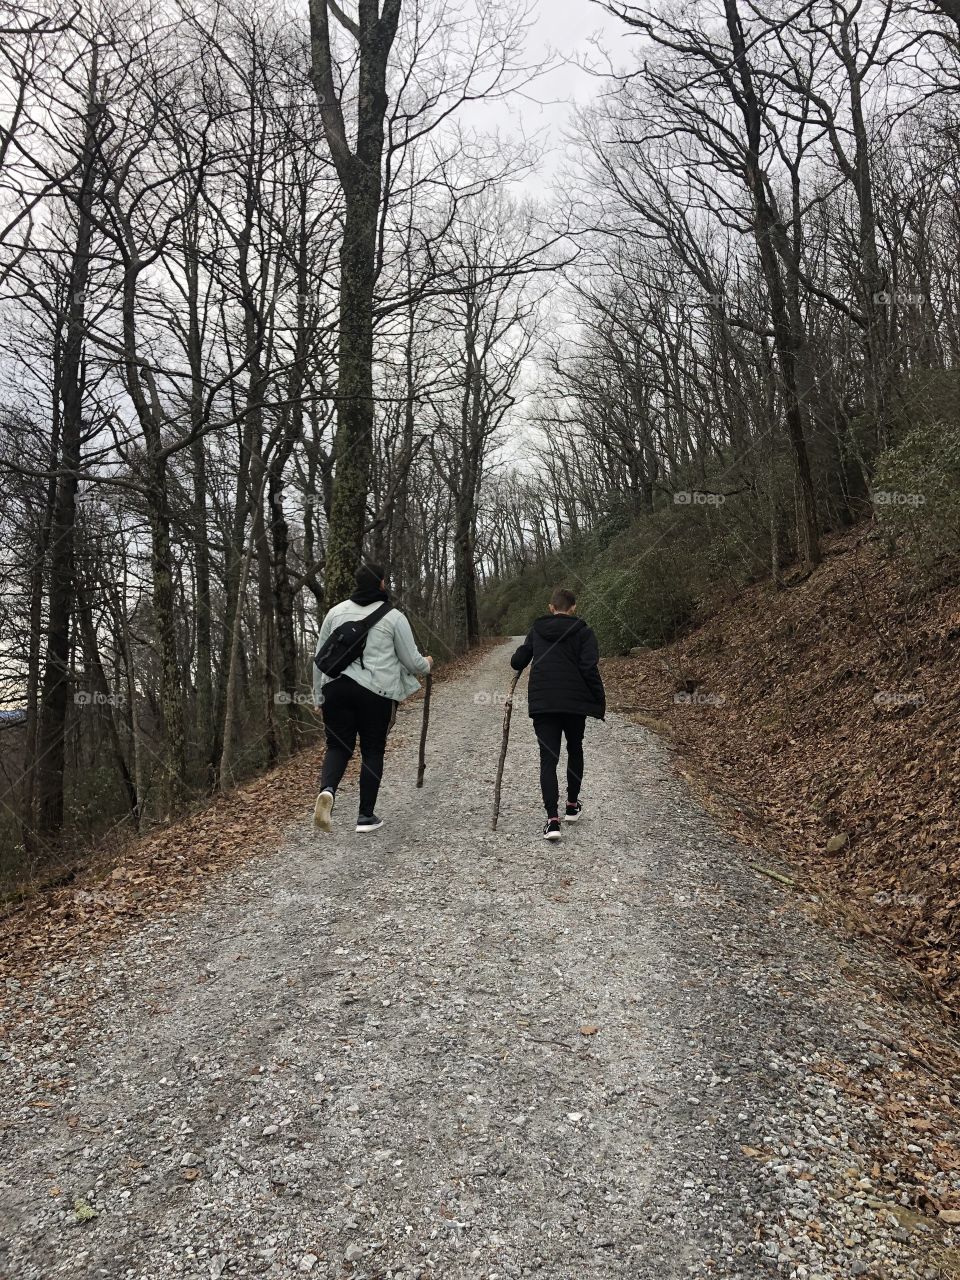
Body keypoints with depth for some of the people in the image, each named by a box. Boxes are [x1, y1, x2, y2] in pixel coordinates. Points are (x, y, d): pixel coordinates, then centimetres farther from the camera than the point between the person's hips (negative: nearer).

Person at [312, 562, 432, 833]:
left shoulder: (336, 612, 10)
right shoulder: (393, 617, 0)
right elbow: (412, 661, 4)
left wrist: (318, 695, 20)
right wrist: (426, 664, 27)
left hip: (336, 687, 3)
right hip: (377, 691, -3)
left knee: (338, 746, 12)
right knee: (372, 751, 10)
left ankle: (327, 790, -17)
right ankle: (366, 816, 14)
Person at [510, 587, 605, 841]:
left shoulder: (537, 630, 8)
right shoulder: (583, 632, 0)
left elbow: (517, 662, 10)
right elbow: (589, 669, -11)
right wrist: (600, 701, -2)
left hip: (542, 703, 1)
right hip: (574, 702, -1)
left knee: (548, 759, -1)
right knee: (575, 750, 22)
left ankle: (552, 819, -14)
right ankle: (572, 805, 30)